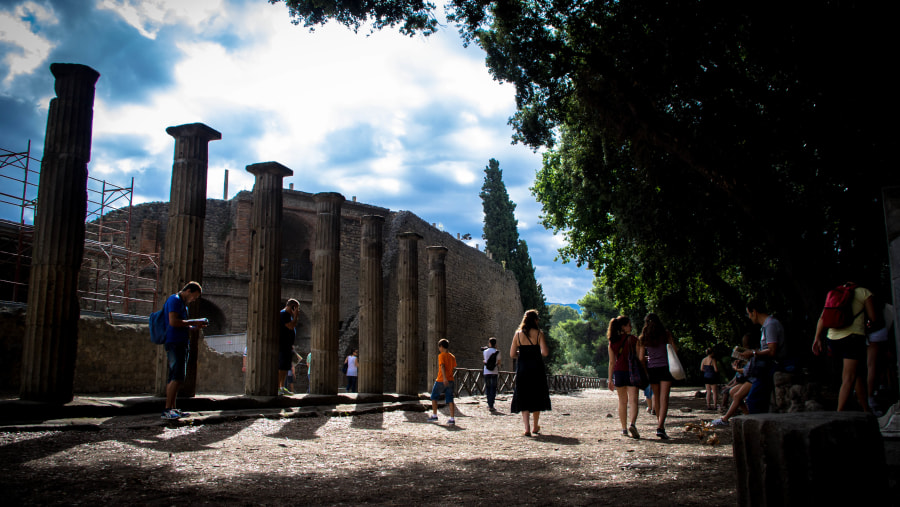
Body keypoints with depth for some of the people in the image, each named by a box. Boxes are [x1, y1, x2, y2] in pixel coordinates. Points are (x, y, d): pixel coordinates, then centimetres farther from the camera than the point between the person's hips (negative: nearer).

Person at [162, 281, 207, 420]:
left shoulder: (182, 303, 25)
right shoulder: (175, 300, -7)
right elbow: (173, 321, -19)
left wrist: (194, 326, 16)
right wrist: (193, 322, -11)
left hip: (180, 344, 11)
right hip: (175, 343, -11)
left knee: (174, 378, 9)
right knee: (177, 377, -15)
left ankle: (172, 409, 11)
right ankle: (167, 410, -15)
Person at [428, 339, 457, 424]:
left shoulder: (441, 355, -8)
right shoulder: (452, 357, 9)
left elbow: (442, 366, -21)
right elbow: (454, 368, 13)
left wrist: (444, 378, -30)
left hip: (441, 381, -5)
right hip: (450, 380, 5)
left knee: (434, 397, 13)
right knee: (450, 400, 4)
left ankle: (434, 415, 16)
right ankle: (452, 418, -3)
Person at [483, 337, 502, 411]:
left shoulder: (485, 351, 1)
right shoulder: (497, 352, -3)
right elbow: (499, 362, 4)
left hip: (486, 372, 1)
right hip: (494, 372, -1)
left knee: (488, 388, 11)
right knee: (493, 388, 3)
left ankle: (489, 404, 12)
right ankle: (491, 405, -3)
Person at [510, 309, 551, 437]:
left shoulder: (518, 334, 2)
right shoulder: (539, 333, -5)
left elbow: (512, 354, 3)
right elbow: (545, 352, -14)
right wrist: (536, 352, 8)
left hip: (522, 368, 1)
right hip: (536, 368, -1)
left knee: (523, 398, 6)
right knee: (536, 396, 15)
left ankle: (527, 428, -8)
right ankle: (536, 426, 25)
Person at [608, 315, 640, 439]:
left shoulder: (612, 342, 6)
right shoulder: (633, 339, -4)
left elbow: (612, 362, 7)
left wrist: (610, 378, 10)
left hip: (618, 372, 4)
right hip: (632, 372, -4)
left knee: (622, 401, 14)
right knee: (633, 400, -7)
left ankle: (624, 429, 17)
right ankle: (632, 423, -29)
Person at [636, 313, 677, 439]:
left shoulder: (643, 337, 3)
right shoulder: (666, 334, -1)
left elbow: (641, 358, 3)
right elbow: (675, 349, -2)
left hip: (651, 368, 2)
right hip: (665, 367, -2)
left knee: (656, 396, 20)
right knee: (664, 397, -7)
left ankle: (659, 420, 33)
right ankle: (660, 426, -19)